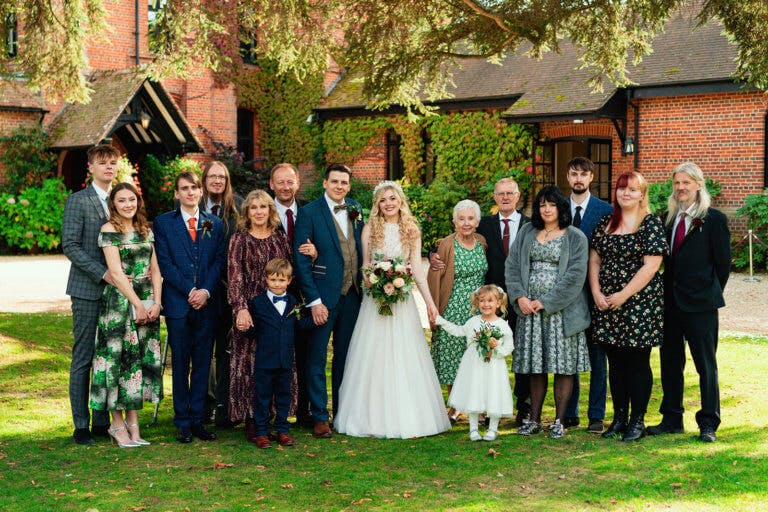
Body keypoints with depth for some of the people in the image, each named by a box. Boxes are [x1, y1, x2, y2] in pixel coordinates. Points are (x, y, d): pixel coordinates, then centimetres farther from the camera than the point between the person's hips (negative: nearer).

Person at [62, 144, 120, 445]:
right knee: (83, 359, -1)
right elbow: (70, 245, -9)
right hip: (87, 291, -5)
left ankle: (102, 422, 15)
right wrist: (102, 273, -17)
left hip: (116, 291, 5)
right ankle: (81, 426, 5)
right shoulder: (78, 201, -2)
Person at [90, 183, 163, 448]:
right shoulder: (109, 230, -5)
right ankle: (117, 424, 6)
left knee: (142, 358, 6)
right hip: (120, 301, -6)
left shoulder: (145, 231, 13)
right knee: (118, 357, -3)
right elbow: (116, 272, -11)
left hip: (147, 303, 6)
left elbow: (155, 270, 11)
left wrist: (156, 303, -3)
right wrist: (137, 304, -13)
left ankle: (133, 422, 12)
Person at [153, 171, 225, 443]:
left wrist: (206, 291, -9)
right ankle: (183, 423, 10)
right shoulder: (163, 222, 4)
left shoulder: (215, 224, 11)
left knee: (203, 364, 5)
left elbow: (219, 261, 6)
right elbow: (164, 263, -4)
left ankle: (198, 420, 12)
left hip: (207, 302, 2)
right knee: (180, 364, 2)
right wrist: (190, 291, -11)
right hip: (178, 303, -2)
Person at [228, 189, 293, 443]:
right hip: (250, 310, -3)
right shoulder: (240, 240, -1)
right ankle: (252, 423, 5)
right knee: (249, 363, -2)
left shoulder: (281, 238, 10)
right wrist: (241, 308, -21)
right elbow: (234, 277, -9)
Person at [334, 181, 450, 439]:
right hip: (375, 299, -1)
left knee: (404, 357, 1)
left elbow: (417, 268, 1)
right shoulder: (370, 229, 2)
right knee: (374, 357, -1)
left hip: (402, 299, 1)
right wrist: (370, 280, -13)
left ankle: (406, 417, 8)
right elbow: (365, 263, 8)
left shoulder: (412, 230, 4)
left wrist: (429, 301, -7)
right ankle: (374, 416, 6)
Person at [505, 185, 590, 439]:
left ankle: (559, 421, 6)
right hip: (529, 310, 3)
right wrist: (520, 297, -7)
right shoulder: (527, 232, 12)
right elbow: (512, 265, 7)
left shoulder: (575, 238, 0)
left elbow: (575, 276, -9)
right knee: (535, 366, 7)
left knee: (563, 366, -1)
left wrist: (546, 302, -13)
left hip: (561, 310, -3)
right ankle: (534, 420, 14)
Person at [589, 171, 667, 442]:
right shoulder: (605, 223, 11)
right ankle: (619, 417, 19)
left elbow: (650, 266, -13)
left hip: (640, 304, -5)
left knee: (638, 363, 1)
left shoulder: (651, 223, -5)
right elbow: (594, 260, 11)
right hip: (606, 305, 5)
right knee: (615, 362, 10)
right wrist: (596, 293, -3)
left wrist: (623, 295, -14)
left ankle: (637, 420, 9)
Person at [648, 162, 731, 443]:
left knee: (706, 364, 2)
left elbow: (723, 261, -2)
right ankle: (672, 419, 23)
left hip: (700, 303, -6)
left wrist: (711, 293, 5)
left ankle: (708, 424, 10)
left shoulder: (714, 219, -6)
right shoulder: (669, 218, 10)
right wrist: (668, 291, 8)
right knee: (670, 361, 12)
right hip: (671, 302, 6)